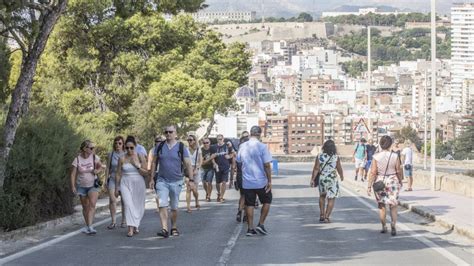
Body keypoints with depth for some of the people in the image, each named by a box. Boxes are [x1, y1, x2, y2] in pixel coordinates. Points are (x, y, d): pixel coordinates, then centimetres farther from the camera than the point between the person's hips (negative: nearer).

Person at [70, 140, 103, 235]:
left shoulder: (94, 157, -8)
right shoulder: (77, 159, -12)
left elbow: (100, 167, 8)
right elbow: (73, 174, -8)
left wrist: (97, 171, -14)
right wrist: (73, 186, -17)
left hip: (93, 185, 0)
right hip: (82, 186, 0)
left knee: (92, 204, -19)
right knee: (85, 207, 10)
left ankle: (90, 227, -22)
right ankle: (87, 226, 26)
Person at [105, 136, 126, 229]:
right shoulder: (111, 154, 3)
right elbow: (107, 168, 9)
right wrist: (106, 180, 5)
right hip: (113, 179, 0)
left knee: (124, 201, 4)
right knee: (112, 200, -13)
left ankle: (124, 221, 18)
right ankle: (113, 222, -8)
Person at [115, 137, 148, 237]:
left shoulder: (140, 157, 0)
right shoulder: (122, 159, 2)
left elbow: (146, 173, -2)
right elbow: (118, 174, 8)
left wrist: (137, 166, -15)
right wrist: (117, 188, 6)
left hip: (139, 184, 1)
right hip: (126, 184, -1)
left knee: (138, 206, 7)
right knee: (128, 204, -16)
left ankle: (135, 226, 29)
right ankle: (131, 229, -21)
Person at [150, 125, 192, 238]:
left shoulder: (181, 148, -2)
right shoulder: (160, 147, 4)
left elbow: (188, 164, -3)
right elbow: (154, 163, 9)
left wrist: (191, 179, -10)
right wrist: (152, 178, 6)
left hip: (176, 181, -1)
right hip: (162, 180, 1)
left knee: (174, 207, 10)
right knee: (162, 205, -14)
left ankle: (174, 227, 27)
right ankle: (165, 229, -20)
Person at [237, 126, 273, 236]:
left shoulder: (242, 146, 1)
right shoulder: (262, 147, -12)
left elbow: (238, 161, 13)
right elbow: (267, 165, -14)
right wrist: (269, 181, -8)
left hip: (247, 182, 4)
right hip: (261, 181, -4)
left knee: (249, 204, 9)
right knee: (267, 201, 14)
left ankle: (250, 228, 9)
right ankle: (261, 224, 7)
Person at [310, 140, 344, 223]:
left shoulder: (319, 156, -6)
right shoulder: (336, 157, -9)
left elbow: (316, 169, -8)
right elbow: (339, 169, 0)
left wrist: (312, 179, -4)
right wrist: (342, 176, 18)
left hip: (321, 179, 3)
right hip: (332, 179, -3)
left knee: (322, 196, 25)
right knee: (331, 199, 5)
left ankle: (322, 215, 23)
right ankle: (326, 217, -3)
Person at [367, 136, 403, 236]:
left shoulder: (376, 157, -8)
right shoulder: (395, 156, -8)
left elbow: (372, 172, -10)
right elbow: (398, 171, -1)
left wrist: (369, 186, -6)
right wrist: (400, 181, 16)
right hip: (393, 181, 0)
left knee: (381, 205, 15)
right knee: (393, 205, 6)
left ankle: (384, 227, 20)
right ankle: (393, 226, -10)